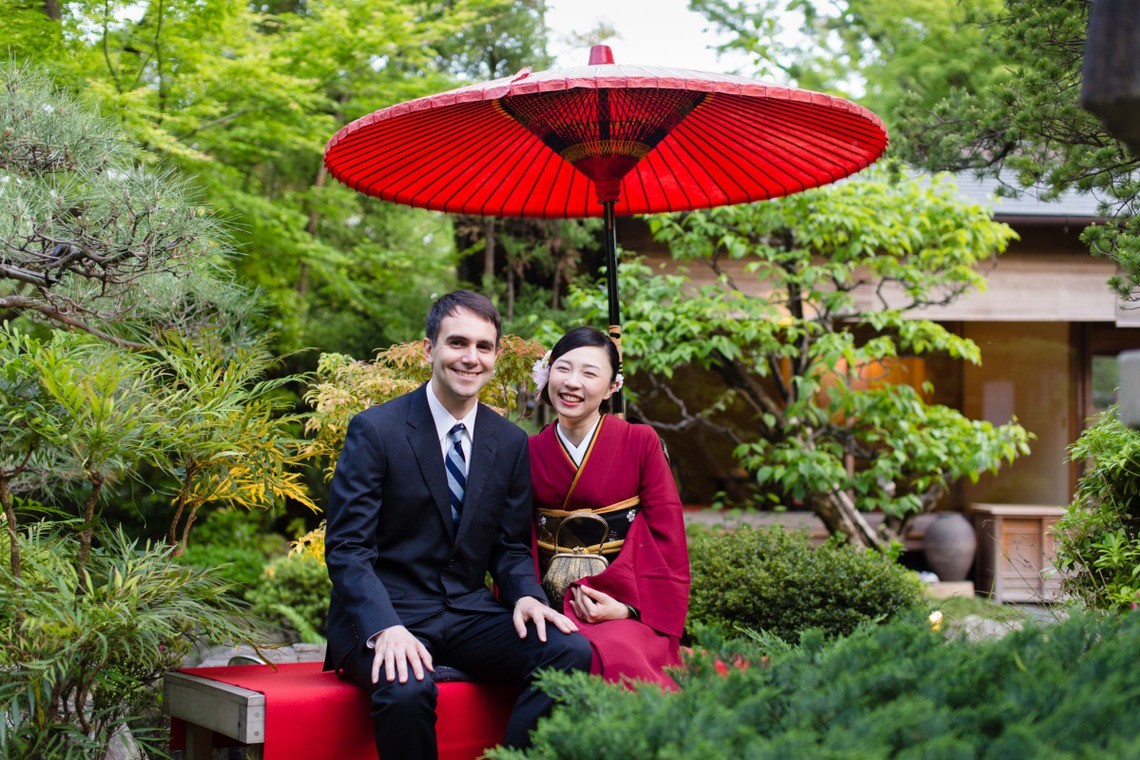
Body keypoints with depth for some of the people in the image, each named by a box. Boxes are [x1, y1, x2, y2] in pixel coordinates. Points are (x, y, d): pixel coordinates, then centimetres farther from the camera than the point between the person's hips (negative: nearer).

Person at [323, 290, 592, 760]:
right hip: (387, 616, -4)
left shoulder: (511, 443, 9)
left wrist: (526, 595, -9)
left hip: (470, 614, 5)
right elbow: (346, 549, -10)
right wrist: (385, 628, -27)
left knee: (571, 650, -21)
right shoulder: (374, 430, -6)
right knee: (407, 688, -37)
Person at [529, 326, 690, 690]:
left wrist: (632, 609, -11)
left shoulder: (641, 443, 1)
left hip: (630, 602, -1)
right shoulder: (530, 452, 8)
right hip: (555, 602, 1)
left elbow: (668, 540, -1)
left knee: (615, 655, -35)